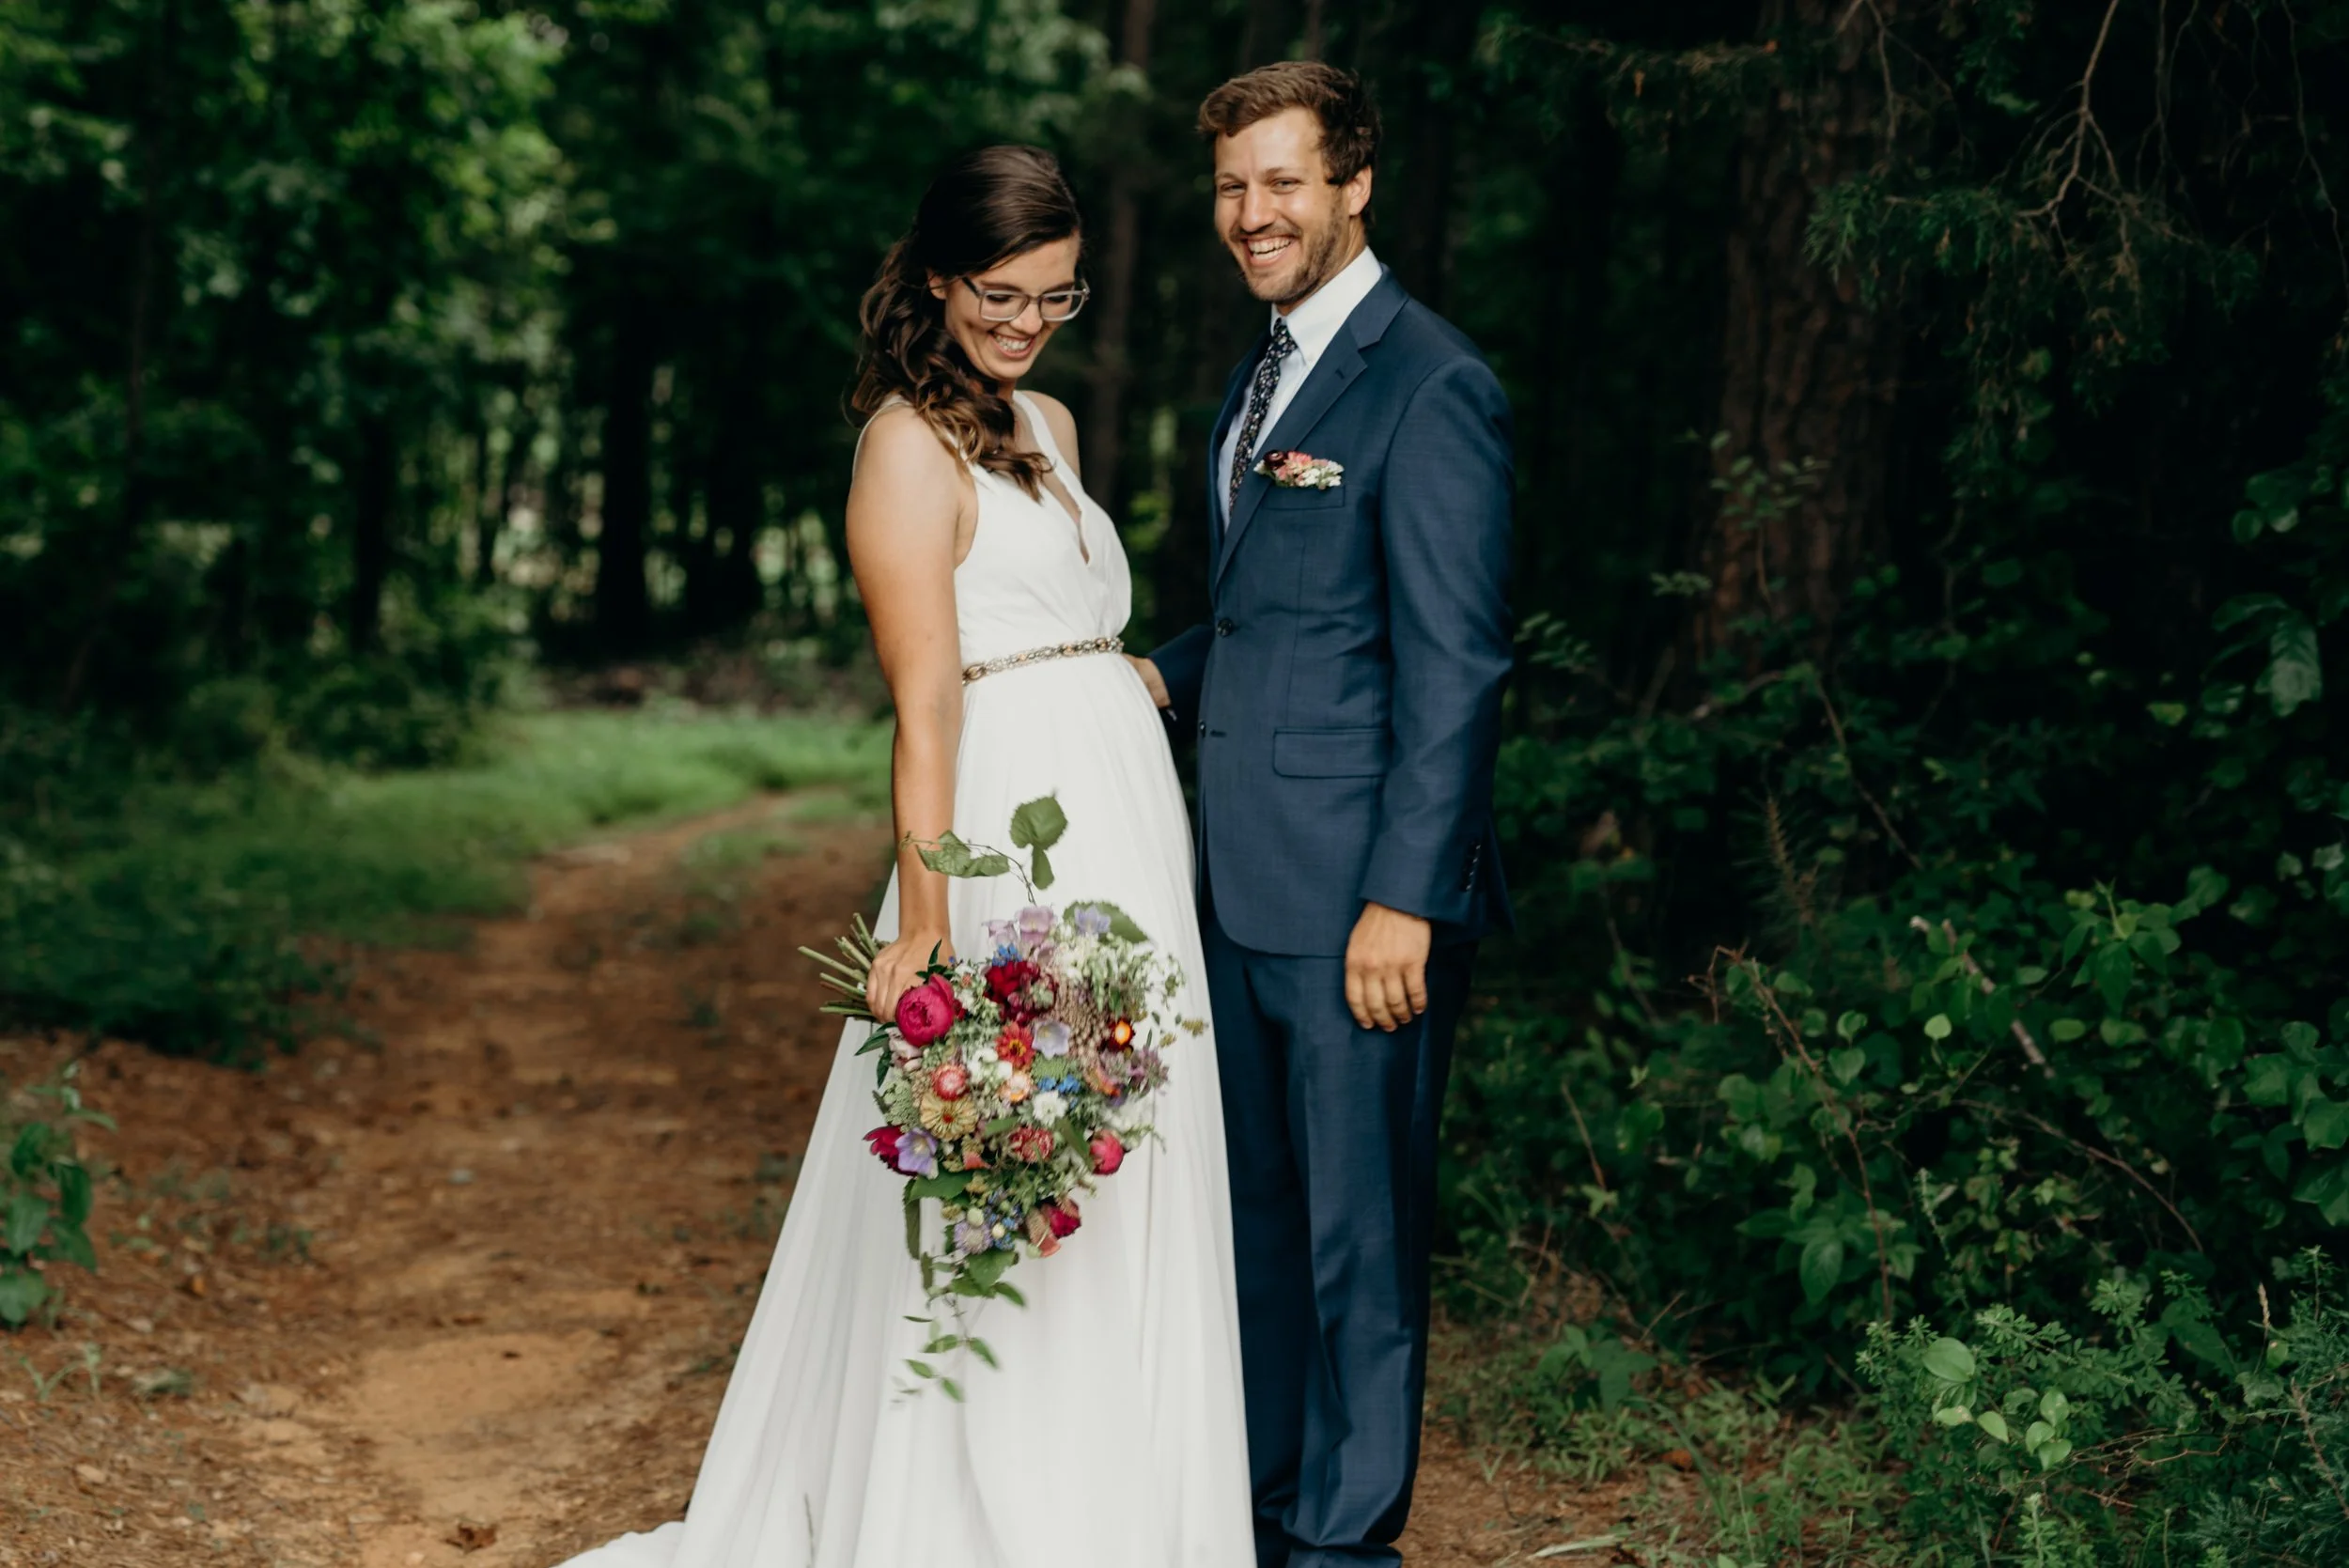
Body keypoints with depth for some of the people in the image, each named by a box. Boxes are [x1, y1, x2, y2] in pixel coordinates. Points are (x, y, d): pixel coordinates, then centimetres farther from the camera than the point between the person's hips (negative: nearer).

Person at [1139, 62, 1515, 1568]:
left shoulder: (1431, 386, -14)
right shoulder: (1268, 370, 14)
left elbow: (1456, 666, -18)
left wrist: (1405, 898, -20)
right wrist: (1167, 677, 4)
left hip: (1360, 894, -9)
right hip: (1246, 881, 9)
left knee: (1359, 1230, 4)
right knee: (1256, 1208, 19)